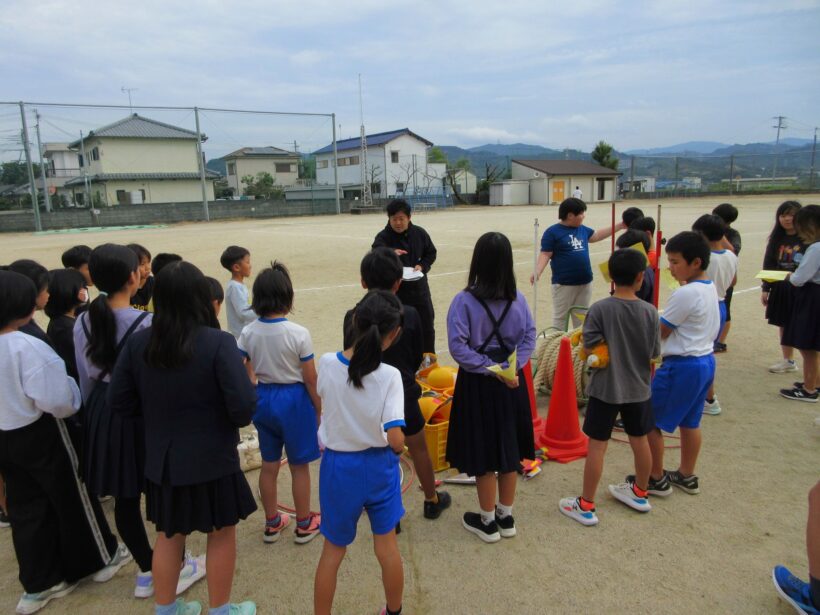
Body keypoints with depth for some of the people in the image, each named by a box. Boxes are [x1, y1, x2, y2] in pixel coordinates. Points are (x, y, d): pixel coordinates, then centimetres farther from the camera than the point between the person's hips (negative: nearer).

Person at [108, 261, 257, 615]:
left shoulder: (138, 342, -9)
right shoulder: (218, 343, -23)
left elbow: (120, 404, -2)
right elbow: (244, 407, -24)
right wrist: (237, 418, -2)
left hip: (161, 460, 4)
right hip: (212, 460, -4)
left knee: (168, 535, 23)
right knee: (222, 534, 17)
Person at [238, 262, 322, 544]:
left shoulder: (248, 333, -7)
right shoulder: (298, 333, -18)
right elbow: (310, 378, -12)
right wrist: (319, 409, 1)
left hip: (262, 399, 4)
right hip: (294, 399, -4)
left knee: (269, 465, 18)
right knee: (299, 466, 12)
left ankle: (272, 523, 34)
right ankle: (304, 524, 27)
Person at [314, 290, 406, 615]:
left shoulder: (327, 364, -16)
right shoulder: (390, 376, -22)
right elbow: (396, 440, -23)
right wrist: (398, 451, -3)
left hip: (338, 466, 1)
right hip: (379, 466, 0)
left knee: (333, 549, 18)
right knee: (387, 546, 20)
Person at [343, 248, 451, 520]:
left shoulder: (353, 317, -12)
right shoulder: (409, 315, -13)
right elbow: (417, 358, 0)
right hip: (403, 395, 0)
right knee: (419, 449, 19)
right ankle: (432, 500, 38)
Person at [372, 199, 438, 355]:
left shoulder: (420, 233, -1)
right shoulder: (383, 237, -13)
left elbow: (431, 253, 11)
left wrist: (422, 266, -8)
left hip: (419, 287, 4)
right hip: (395, 290, -3)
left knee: (427, 326, 14)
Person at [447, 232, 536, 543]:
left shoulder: (464, 301, -15)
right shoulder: (518, 299, -4)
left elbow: (458, 346, -19)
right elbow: (529, 337, -6)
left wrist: (490, 369, -14)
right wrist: (511, 367, -11)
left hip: (478, 382, -4)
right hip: (511, 381, 4)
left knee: (482, 451, 10)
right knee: (509, 448, 17)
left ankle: (488, 521, 25)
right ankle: (506, 517, 31)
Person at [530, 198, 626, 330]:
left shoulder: (583, 229, 10)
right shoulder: (553, 232, -10)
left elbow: (596, 236, 27)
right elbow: (545, 255, -13)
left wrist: (619, 226, 28)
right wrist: (537, 272, -29)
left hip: (585, 283, 7)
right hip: (564, 284, -6)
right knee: (560, 317, 1)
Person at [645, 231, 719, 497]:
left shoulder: (685, 294, -22)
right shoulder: (710, 288, 8)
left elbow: (660, 332, -15)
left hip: (681, 365, -10)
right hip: (705, 360, 10)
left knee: (649, 421, 2)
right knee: (689, 422, 20)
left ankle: (656, 479, 13)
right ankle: (686, 476, 32)